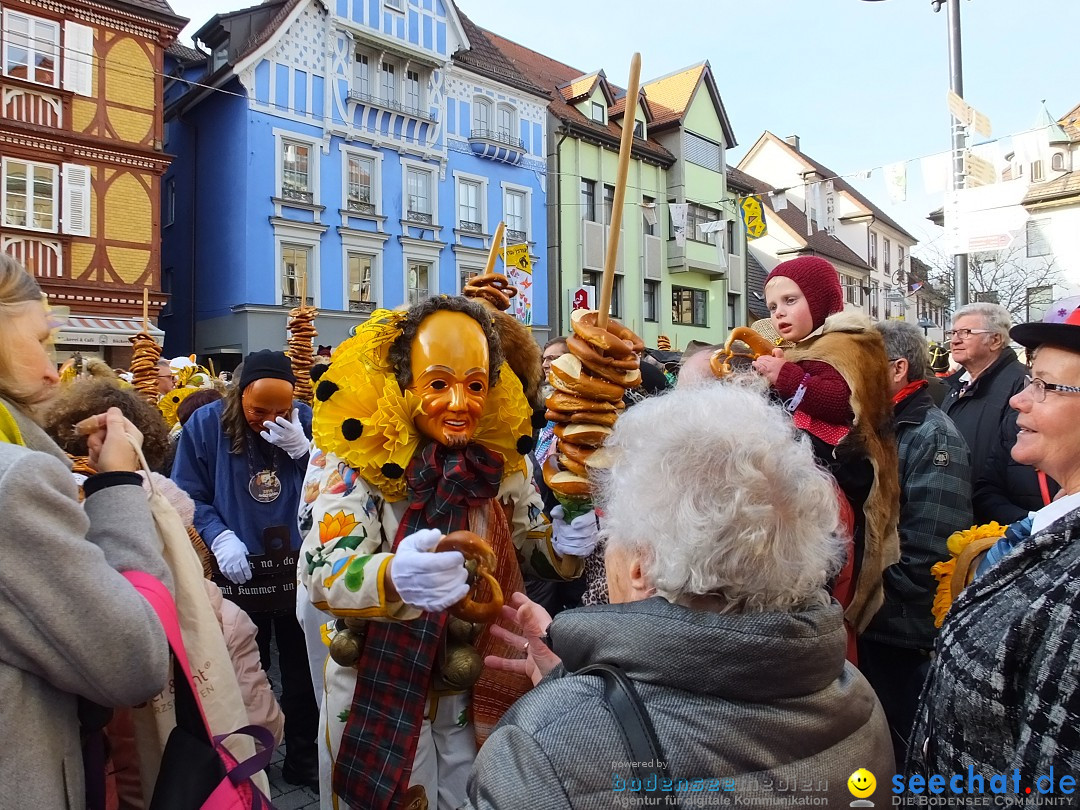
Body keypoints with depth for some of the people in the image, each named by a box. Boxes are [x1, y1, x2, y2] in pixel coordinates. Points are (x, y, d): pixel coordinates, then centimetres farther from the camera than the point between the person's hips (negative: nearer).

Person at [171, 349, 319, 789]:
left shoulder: (306, 421, -5)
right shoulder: (207, 423, -8)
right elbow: (188, 496, -6)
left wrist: (303, 450, -21)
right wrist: (219, 537, -20)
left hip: (299, 569, 1)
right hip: (239, 571, -1)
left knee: (303, 672, 16)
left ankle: (303, 758, 36)